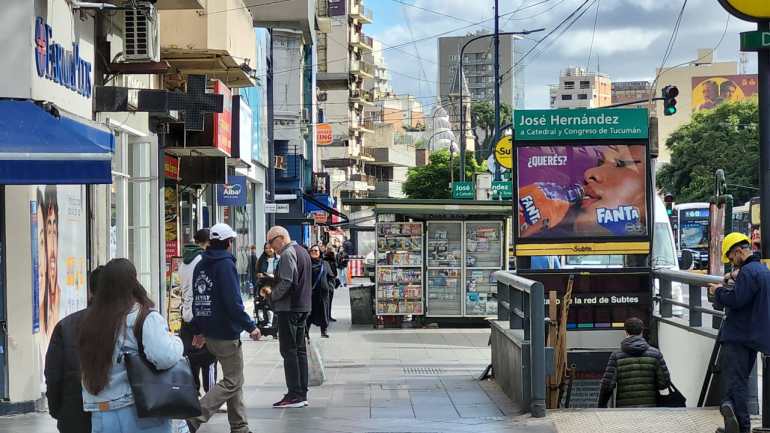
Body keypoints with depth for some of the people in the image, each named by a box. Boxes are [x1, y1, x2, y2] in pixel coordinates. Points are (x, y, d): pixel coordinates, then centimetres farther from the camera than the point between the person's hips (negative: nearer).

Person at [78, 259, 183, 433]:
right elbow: (164, 357, -23)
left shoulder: (89, 319, 6)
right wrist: (177, 342, -5)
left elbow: (87, 371, 11)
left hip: (101, 417, 5)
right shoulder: (144, 317, -10)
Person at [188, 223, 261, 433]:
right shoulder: (225, 264, -14)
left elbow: (197, 299, 18)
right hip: (226, 333, -9)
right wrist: (250, 326, -14)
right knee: (232, 382, -4)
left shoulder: (201, 265, 12)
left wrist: (199, 330, 23)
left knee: (235, 379, 17)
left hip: (209, 334, 9)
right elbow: (233, 301, -20)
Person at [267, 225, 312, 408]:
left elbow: (286, 282, -21)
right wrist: (273, 285, 17)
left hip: (289, 307, -10)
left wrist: (272, 296, -7)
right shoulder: (302, 251, 18)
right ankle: (302, 393, 13)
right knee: (300, 350, 11)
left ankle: (294, 395, -7)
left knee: (289, 351, -7)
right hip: (303, 307, 10)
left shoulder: (287, 254, -13)